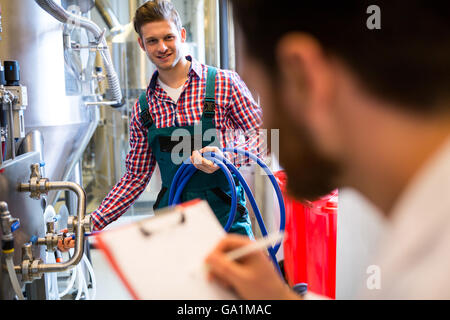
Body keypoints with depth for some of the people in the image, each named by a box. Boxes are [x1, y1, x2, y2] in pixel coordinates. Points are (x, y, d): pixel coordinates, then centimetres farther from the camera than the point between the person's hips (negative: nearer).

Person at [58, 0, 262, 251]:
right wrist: (90, 225, 3)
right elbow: (135, 178, 9)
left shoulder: (224, 83, -5)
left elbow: (262, 134, -3)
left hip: (225, 214, -3)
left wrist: (226, 157, -22)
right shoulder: (144, 108, 6)